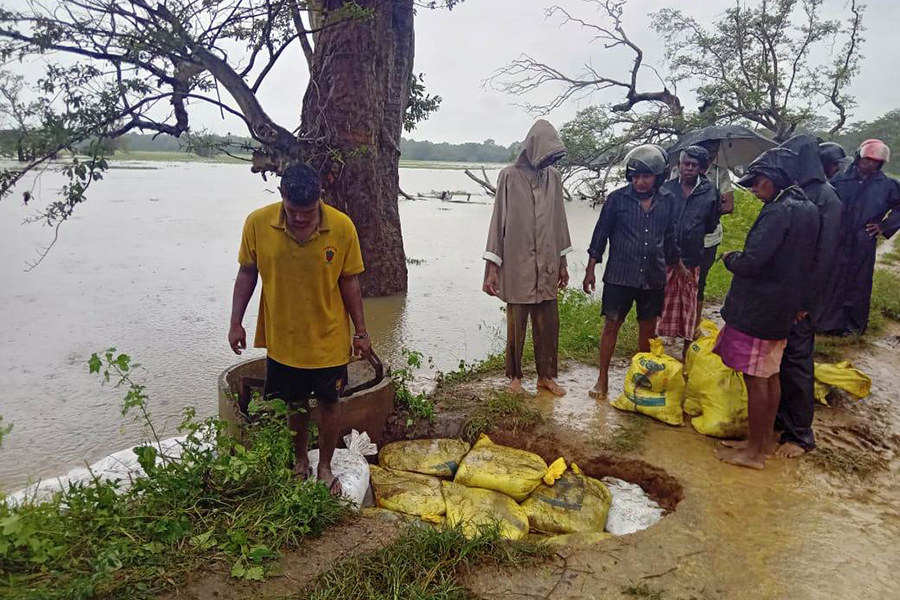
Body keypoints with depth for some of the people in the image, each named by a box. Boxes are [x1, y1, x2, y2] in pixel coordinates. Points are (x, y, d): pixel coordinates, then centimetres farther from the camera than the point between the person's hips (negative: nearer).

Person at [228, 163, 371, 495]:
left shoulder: (342, 227, -16)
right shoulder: (258, 223, -14)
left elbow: (349, 281, -6)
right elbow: (247, 273, -1)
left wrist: (361, 331, -2)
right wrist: (236, 322, -2)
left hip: (328, 338, -1)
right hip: (283, 338, 1)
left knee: (328, 404, 11)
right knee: (295, 404, 18)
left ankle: (325, 467, 33)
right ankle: (300, 462, 41)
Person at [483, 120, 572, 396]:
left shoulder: (553, 177, 6)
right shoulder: (510, 177, -7)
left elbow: (559, 221, 12)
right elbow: (499, 221, -7)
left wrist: (563, 263, 13)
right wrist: (492, 268, -10)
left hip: (547, 264, 4)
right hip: (517, 263, -4)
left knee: (548, 322, 8)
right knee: (517, 321, 5)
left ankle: (546, 375, 23)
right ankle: (515, 376, 21)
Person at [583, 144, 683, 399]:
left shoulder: (667, 201, 2)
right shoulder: (617, 199, -7)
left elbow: (669, 237, 14)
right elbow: (600, 235, -2)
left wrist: (679, 266, 20)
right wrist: (590, 271, -3)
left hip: (653, 278, 3)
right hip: (619, 276, -3)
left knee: (648, 329, 12)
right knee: (611, 325, 1)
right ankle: (603, 379, 13)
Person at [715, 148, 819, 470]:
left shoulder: (779, 212, -21)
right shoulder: (808, 210, 9)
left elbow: (751, 262, -28)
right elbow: (803, 261, 16)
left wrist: (729, 258, -6)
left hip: (757, 310, -10)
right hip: (783, 307, 10)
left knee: (756, 380, 1)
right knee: (770, 376, 18)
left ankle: (754, 451, 13)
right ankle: (764, 440, 31)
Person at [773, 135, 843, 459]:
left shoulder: (826, 199, -13)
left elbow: (825, 256, -16)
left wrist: (806, 302, -16)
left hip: (797, 299, -7)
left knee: (796, 361, 2)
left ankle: (800, 433, 16)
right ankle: (779, 416, 30)